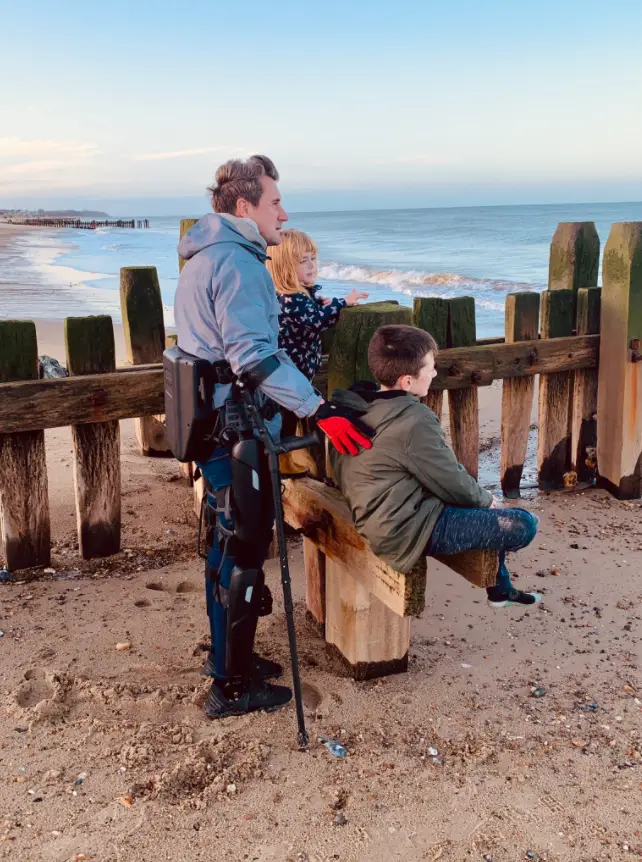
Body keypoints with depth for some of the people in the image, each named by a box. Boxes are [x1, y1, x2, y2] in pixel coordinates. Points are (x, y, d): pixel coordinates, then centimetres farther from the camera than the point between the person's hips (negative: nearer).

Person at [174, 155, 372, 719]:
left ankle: (227, 656, 35)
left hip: (211, 424, 11)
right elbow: (255, 355, -27)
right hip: (238, 432, -10)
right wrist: (319, 409, -29)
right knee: (244, 553, -1)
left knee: (227, 542, 20)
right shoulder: (237, 262, -17)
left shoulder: (204, 257, 16)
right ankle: (232, 687, 10)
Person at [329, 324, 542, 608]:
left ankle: (502, 590, 37)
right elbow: (452, 484, -16)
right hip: (406, 528, -10)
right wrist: (486, 499, 6)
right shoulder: (414, 422, -26)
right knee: (523, 525, -6)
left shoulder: (358, 404, 2)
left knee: (480, 502, 28)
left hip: (377, 514, 10)